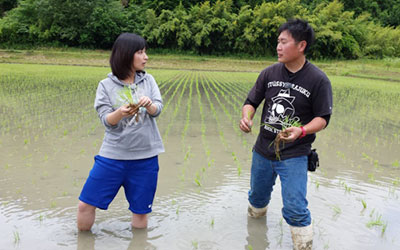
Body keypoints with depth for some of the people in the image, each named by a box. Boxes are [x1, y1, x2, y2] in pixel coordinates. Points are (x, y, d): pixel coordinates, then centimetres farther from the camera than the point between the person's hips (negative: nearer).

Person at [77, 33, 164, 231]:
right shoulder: (106, 85, -1)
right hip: (112, 155, -1)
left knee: (140, 210, 8)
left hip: (146, 157, 1)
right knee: (85, 204, 2)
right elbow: (106, 121, -7)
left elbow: (158, 110, -3)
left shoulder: (148, 80, 5)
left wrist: (149, 105, -26)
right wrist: (120, 113, -29)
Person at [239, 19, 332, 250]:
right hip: (262, 150, 5)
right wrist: (246, 116, -18)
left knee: (295, 209, -10)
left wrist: (302, 131, -29)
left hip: (294, 155, -4)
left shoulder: (318, 80, -13)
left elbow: (323, 118, -10)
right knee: (257, 197, 23)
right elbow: (252, 102, 4)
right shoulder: (269, 73, -3)